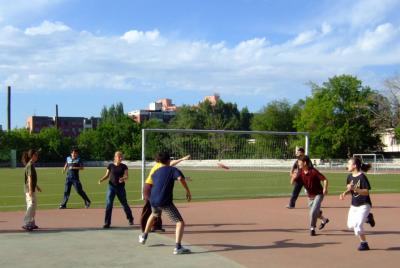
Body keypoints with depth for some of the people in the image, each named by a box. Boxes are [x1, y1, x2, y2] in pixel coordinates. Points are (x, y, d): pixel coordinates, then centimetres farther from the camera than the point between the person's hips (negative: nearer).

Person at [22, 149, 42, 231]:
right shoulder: (30, 165, -15)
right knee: (31, 205, -13)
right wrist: (30, 190, -26)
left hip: (32, 188, 10)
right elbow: (29, 178, -21)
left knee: (34, 206, 14)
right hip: (30, 188, -10)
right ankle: (26, 224, -15)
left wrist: (37, 187, 32)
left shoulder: (31, 165, 15)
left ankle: (31, 223, 21)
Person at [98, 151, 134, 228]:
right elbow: (107, 175, 7)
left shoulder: (124, 166, -1)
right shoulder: (110, 166, 1)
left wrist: (123, 178, -30)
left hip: (121, 187, 0)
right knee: (108, 204, -9)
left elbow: (126, 177, -7)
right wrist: (101, 179, -12)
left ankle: (130, 219, 33)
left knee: (124, 204, 11)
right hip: (111, 187, 0)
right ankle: (107, 223, -4)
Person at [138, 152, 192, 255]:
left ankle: (144, 237, 50)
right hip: (165, 202, -6)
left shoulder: (156, 172, 18)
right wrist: (188, 191, -13)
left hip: (153, 201, 7)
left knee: (154, 215, 39)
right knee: (180, 222, -5)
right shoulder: (173, 169, 2)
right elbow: (180, 178, -18)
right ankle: (178, 247, -22)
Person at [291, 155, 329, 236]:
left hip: (318, 194, -6)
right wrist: (293, 177, -31)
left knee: (313, 212, -16)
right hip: (310, 196, 6)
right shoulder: (300, 173, -7)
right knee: (314, 212, 21)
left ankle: (312, 228, 4)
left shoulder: (313, 171, -22)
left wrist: (325, 188, -33)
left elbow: (325, 179, -18)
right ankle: (324, 220, 49)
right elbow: (293, 182, -10)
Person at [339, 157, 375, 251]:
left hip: (364, 205, -8)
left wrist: (354, 188, -35)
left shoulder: (362, 177, -20)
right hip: (354, 205, 8)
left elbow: (366, 192, -23)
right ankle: (367, 217, 32)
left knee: (357, 225, -16)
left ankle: (364, 244, 4)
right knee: (350, 225, 12)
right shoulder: (350, 177, 3)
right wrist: (345, 193, -6)